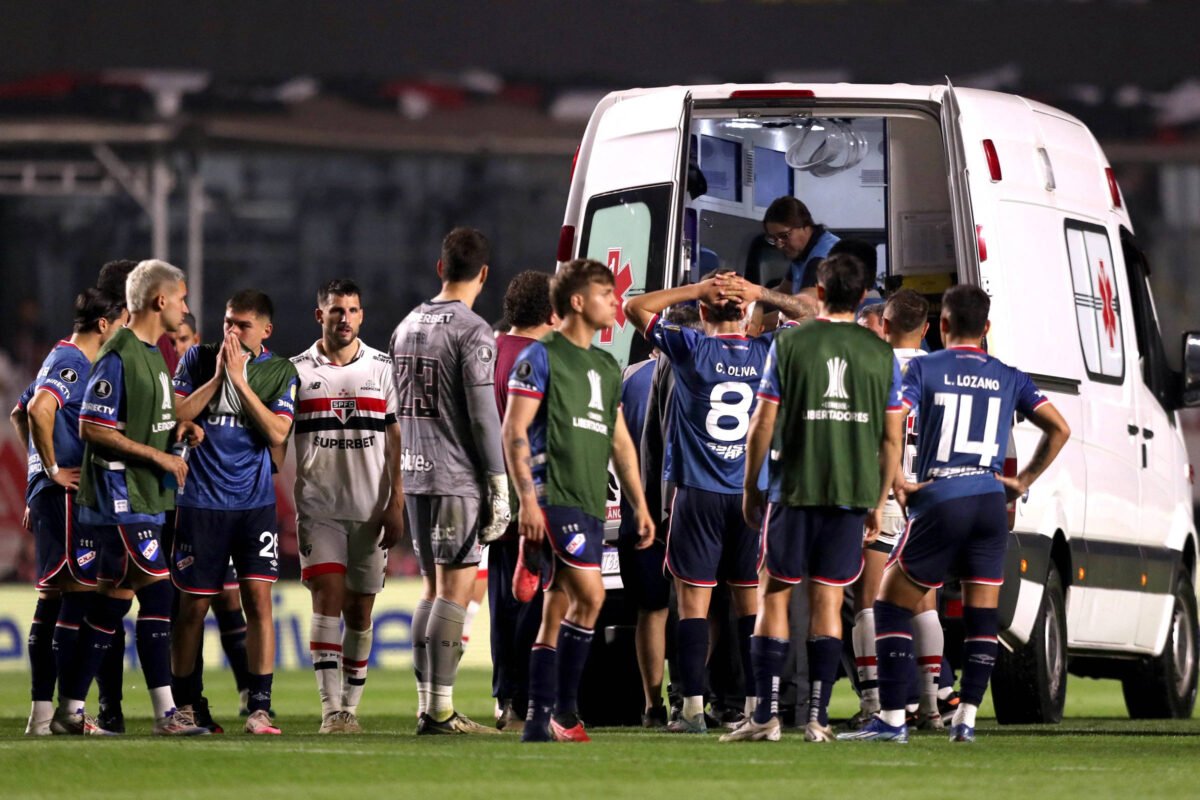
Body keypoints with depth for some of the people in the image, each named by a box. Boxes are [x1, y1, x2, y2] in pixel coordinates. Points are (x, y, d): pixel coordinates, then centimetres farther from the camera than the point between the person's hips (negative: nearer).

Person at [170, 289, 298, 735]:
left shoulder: (281, 372, 3)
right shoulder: (199, 360, 5)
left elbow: (277, 433, -9)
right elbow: (176, 415, -4)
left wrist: (240, 380, -12)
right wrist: (217, 376, -11)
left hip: (256, 502, 0)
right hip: (201, 502, 0)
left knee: (258, 596, -10)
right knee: (194, 605, 3)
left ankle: (259, 708, -8)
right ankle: (185, 705, 15)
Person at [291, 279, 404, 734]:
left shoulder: (382, 368, 5)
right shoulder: (298, 371, 4)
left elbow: (397, 441, 4)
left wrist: (395, 504, -3)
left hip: (370, 509, 1)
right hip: (318, 507, -1)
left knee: (360, 610, 5)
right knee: (328, 597, -13)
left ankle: (350, 708, 14)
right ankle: (330, 709, -17)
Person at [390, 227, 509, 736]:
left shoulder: (406, 327, 13)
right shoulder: (472, 332, -11)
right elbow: (482, 415, -14)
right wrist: (499, 487, -10)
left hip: (415, 477, 7)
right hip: (459, 479, -7)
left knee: (434, 589, 13)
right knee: (454, 591, -7)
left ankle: (426, 704, 11)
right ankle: (441, 710, -12)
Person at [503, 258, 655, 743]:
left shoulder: (607, 367, 19)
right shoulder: (541, 357, -3)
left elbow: (619, 441, 25)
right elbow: (513, 432, -8)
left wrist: (640, 504, 20)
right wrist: (527, 499, -17)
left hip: (591, 502, 8)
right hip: (554, 497, -8)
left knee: (558, 612, 8)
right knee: (590, 594, -19)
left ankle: (539, 720, 9)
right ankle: (564, 709, -13)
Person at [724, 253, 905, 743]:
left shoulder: (789, 344, -3)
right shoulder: (881, 354, 5)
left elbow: (764, 423, -2)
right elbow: (892, 437, 7)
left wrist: (750, 487, 9)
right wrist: (879, 502, 17)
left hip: (795, 488, -2)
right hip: (853, 493, 2)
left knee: (774, 594, 5)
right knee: (828, 600, 5)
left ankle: (766, 714, -1)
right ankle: (817, 717, 1)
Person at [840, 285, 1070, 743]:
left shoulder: (922, 370, 1)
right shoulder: (1009, 379, 10)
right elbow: (1059, 429, 9)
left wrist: (896, 482, -4)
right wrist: (1024, 480, 14)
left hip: (939, 502, -3)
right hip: (990, 503, 3)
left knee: (892, 605, 6)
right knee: (982, 615, 11)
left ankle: (892, 719, -2)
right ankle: (966, 718, 5)